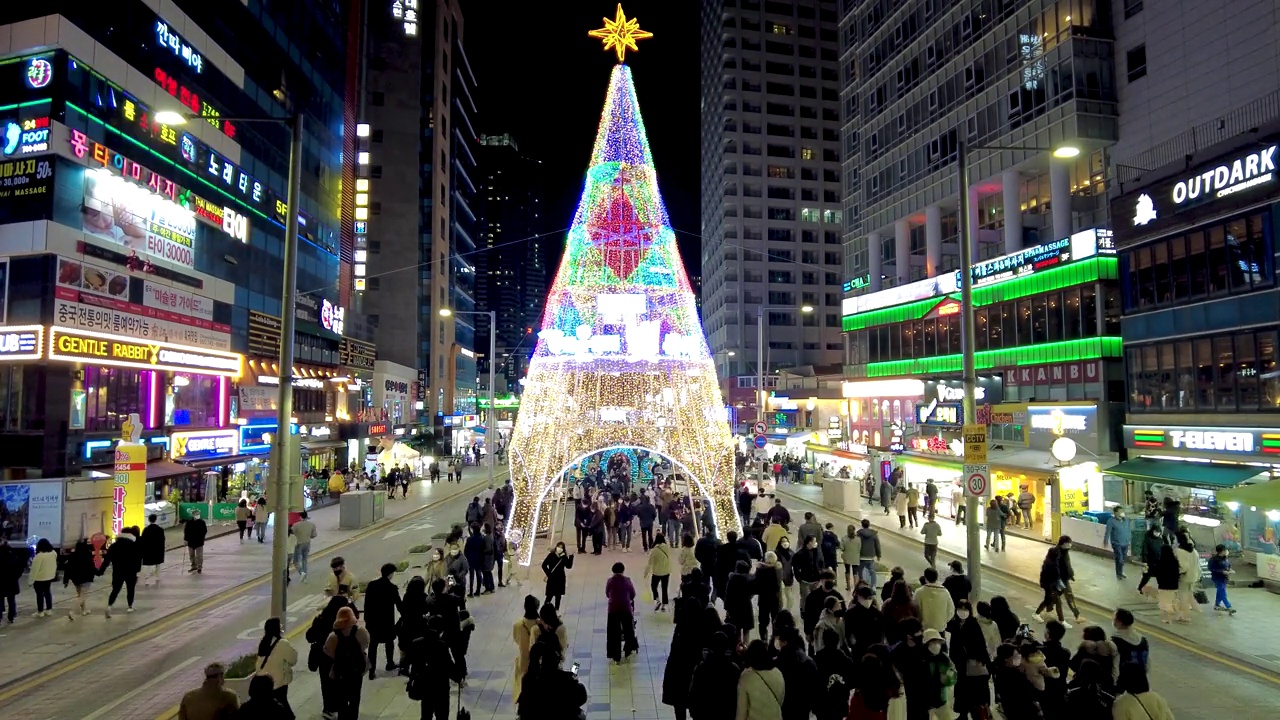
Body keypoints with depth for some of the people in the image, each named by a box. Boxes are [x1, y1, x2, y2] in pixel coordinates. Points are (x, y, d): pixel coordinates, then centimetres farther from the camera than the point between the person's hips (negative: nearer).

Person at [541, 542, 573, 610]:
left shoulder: (564, 557, -2)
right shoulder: (551, 555, -10)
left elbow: (568, 566, -9)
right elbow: (544, 565, -7)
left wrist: (571, 557, -17)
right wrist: (548, 573, -11)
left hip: (560, 579, 3)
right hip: (552, 578, -3)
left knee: (558, 595, 11)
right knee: (550, 595, -5)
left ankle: (556, 610, 22)